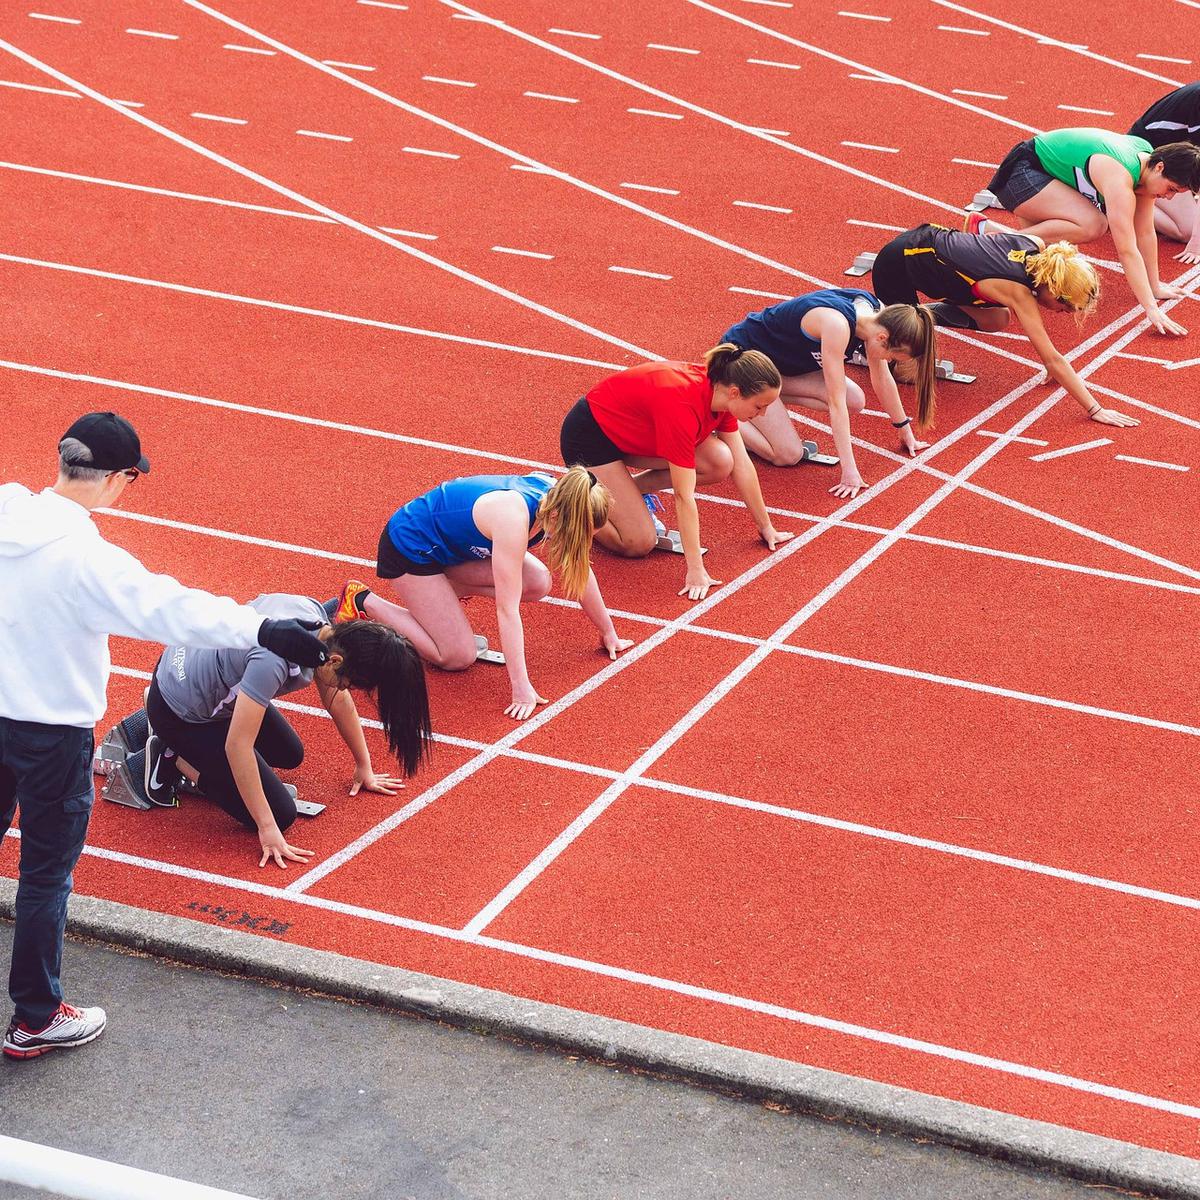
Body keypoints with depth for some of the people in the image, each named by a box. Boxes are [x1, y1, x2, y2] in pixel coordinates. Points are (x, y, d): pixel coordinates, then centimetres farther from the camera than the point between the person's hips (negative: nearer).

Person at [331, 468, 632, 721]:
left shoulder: (556, 497, -15)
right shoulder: (513, 519, -38)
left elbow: (580, 569, 0)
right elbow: (507, 609, -36)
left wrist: (608, 632, 8)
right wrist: (521, 688, -36)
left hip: (452, 543, 8)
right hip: (409, 546, -8)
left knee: (537, 584, -10)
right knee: (457, 658, -8)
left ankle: (441, 588, 10)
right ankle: (363, 601, 4)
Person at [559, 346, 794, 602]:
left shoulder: (720, 389, -12)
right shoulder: (683, 405, -37)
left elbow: (741, 465, 0)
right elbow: (684, 496, -34)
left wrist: (766, 527, 6)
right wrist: (696, 571, -32)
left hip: (631, 431, 8)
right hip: (589, 435, -8)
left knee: (720, 463, -12)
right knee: (639, 544, -16)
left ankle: (630, 491, 6)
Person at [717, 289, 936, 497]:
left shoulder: (875, 310, -12)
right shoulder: (837, 325, -36)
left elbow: (882, 378, 3)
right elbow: (836, 402, -33)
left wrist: (906, 432, 10)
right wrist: (849, 470, -32)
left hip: (779, 359, 8)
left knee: (855, 401, -7)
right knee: (788, 455, -16)